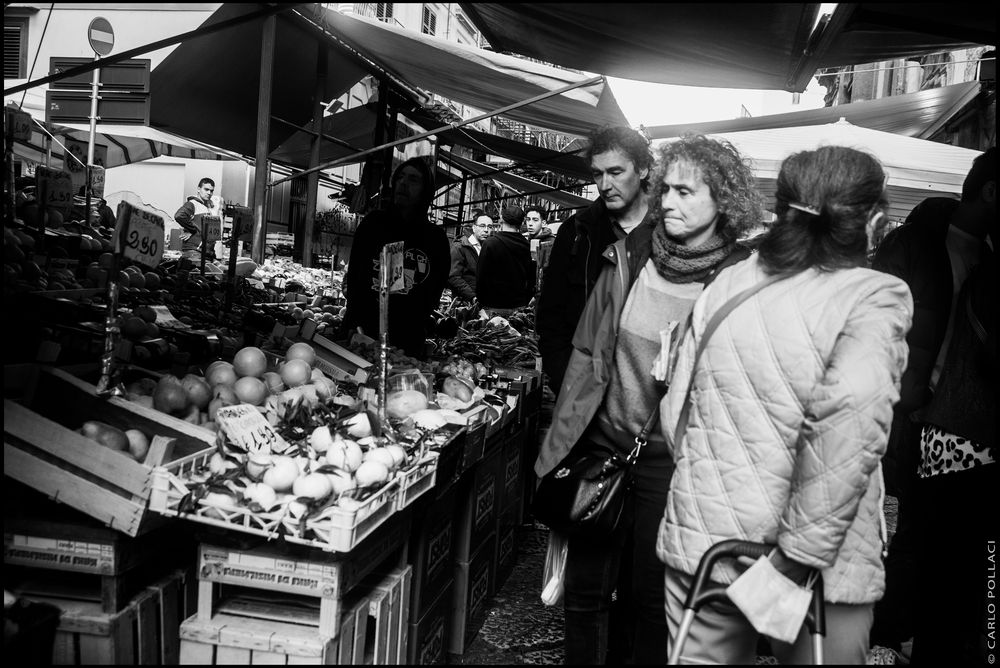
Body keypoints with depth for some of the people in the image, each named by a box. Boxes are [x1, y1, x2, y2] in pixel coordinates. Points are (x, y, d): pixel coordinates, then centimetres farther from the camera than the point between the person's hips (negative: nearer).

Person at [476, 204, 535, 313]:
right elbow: (531, 280, 11)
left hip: (495, 307, -4)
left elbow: (481, 276, -7)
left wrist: (481, 302, 3)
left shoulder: (490, 243, -8)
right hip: (520, 306, 5)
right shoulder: (526, 246, 5)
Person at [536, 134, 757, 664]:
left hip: (669, 458, -3)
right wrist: (562, 438, 8)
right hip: (601, 444, 4)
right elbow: (587, 349, 8)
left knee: (650, 600, 12)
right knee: (585, 590, 15)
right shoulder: (628, 255, 1)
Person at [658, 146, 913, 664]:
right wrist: (798, 557, -19)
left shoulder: (726, 283, 3)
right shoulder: (875, 296, -10)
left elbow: (675, 408, 6)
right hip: (818, 572, -4)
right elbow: (847, 423, -25)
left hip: (700, 541, 4)